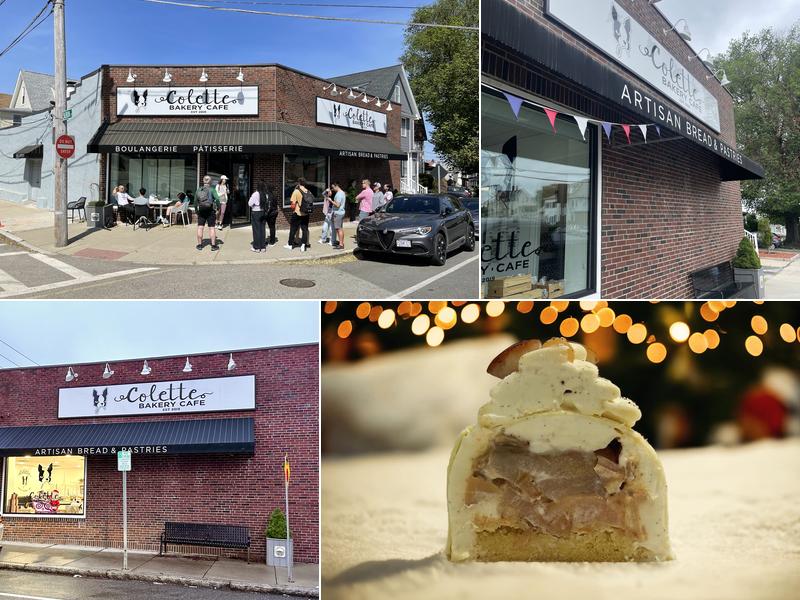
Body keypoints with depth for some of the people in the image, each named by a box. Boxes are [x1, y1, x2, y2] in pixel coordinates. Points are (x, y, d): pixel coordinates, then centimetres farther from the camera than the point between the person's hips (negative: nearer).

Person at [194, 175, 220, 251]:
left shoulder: (198, 190, 5)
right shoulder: (212, 189, -7)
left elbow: (195, 201, 8)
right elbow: (217, 199, -17)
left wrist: (196, 210, 20)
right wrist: (218, 207, -4)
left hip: (201, 211, 3)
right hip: (210, 210, -3)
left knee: (200, 227, 9)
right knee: (212, 228, 0)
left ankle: (199, 245, 12)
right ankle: (213, 245, 0)